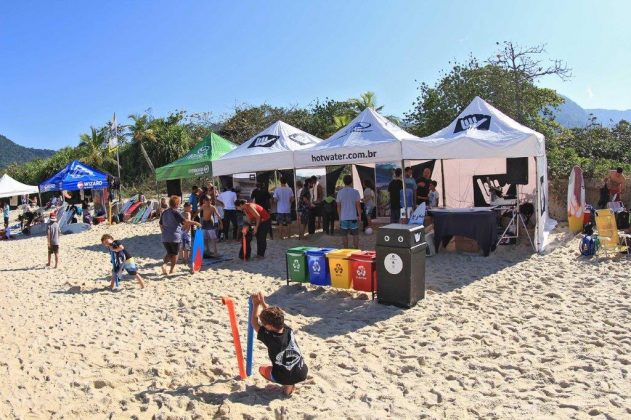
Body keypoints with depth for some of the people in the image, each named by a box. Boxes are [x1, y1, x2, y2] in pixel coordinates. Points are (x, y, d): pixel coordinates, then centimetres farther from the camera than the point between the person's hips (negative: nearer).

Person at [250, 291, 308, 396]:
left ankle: (287, 385, 4)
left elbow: (254, 322, -3)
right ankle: (290, 383, 13)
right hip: (303, 373, 5)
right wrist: (263, 302, 13)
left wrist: (256, 304, 3)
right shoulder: (289, 331, -3)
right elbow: (274, 316, 12)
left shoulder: (269, 338, -16)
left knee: (262, 369, 22)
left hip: (285, 377, -5)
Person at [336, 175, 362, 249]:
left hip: (343, 217, 2)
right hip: (353, 217, -1)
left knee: (344, 235, 8)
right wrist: (359, 215, 4)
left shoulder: (340, 192, 0)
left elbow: (338, 206, 5)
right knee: (355, 235, 8)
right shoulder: (355, 192, -6)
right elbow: (358, 205, -6)